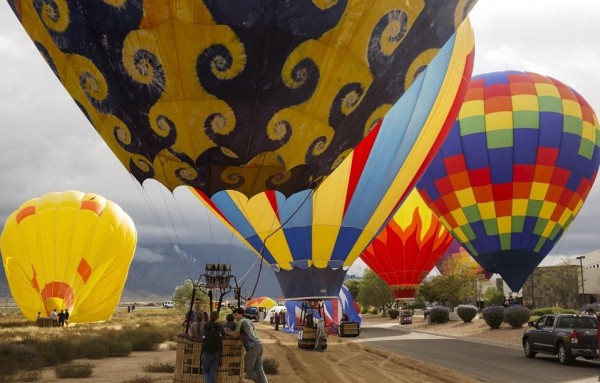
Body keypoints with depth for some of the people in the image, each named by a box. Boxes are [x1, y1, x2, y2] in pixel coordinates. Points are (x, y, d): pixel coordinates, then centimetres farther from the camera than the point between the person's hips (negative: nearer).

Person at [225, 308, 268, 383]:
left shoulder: (241, 322, -3)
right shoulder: (249, 321, 25)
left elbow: (235, 335, 3)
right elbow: (241, 335, 31)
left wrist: (228, 332, 20)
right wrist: (231, 332, 27)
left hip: (252, 348, -9)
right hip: (259, 345, 9)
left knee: (248, 370, 2)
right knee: (259, 370, 6)